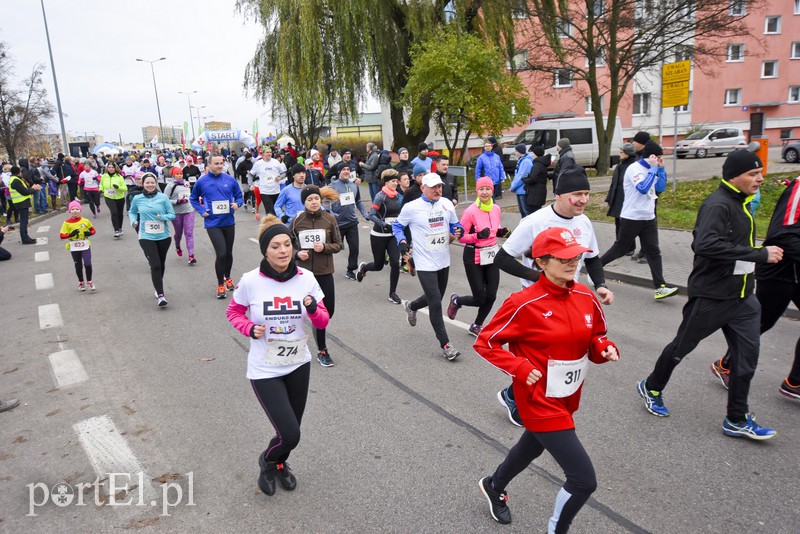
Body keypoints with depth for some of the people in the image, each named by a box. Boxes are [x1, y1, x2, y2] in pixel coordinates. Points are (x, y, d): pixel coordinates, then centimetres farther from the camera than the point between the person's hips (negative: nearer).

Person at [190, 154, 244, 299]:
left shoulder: (230, 179, -1)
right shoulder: (201, 182, -3)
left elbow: (239, 196, 9)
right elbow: (193, 198, 10)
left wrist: (237, 204, -12)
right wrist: (201, 211, -4)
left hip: (229, 222, 3)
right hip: (212, 223, -3)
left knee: (228, 253, 16)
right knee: (221, 253, -12)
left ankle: (227, 277, 41)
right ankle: (220, 284, 7)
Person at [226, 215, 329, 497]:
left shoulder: (306, 278, -9)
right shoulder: (250, 281, -16)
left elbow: (322, 322, -3)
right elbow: (234, 312, 2)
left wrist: (314, 309, -25)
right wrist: (250, 328, -17)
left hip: (298, 365, 3)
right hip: (265, 370, -3)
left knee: (292, 431, 17)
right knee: (290, 435, -8)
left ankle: (280, 464, 52)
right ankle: (267, 461, 29)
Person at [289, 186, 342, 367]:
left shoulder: (329, 219, -3)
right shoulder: (297, 221, -2)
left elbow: (338, 245, 2)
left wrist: (324, 247, -17)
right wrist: (297, 254, -11)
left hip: (325, 272, 1)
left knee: (328, 311, 4)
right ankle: (322, 351, 23)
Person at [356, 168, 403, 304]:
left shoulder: (396, 196, 6)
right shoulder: (381, 196, -14)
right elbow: (371, 215, -19)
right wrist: (384, 225, -28)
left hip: (393, 235, 5)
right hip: (379, 235, -5)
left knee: (395, 263, -8)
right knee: (379, 266, 7)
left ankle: (392, 293, 6)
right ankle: (363, 267, 43)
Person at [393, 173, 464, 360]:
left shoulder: (447, 204, 2)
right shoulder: (411, 207, -10)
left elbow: (455, 224, 14)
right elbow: (397, 225, 4)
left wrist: (459, 231, -8)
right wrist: (402, 241, -13)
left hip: (444, 261, 6)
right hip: (425, 263, -6)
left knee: (435, 298, 20)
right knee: (436, 303, -8)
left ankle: (411, 306, 51)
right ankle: (445, 345, 4)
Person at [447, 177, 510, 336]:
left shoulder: (496, 209, 2)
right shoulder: (470, 211, -16)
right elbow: (461, 237, -12)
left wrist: (501, 232, -2)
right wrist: (477, 236, -28)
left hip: (492, 255, 6)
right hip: (474, 257, -5)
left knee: (491, 296, 4)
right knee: (480, 299, -2)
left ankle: (476, 326, 28)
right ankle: (456, 301, 31)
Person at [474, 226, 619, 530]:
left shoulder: (586, 297, -4)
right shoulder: (524, 304, -22)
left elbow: (596, 337, 10)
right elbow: (485, 342, -13)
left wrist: (605, 350, -12)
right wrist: (521, 368, -21)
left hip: (568, 398, 7)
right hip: (540, 400, -7)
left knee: (532, 446, 30)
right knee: (584, 480, -8)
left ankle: (494, 486, 61)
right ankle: (556, 529, 22)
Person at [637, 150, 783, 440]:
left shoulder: (741, 202, 10)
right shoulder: (717, 204, -20)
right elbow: (706, 244, -36)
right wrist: (760, 254, -32)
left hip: (742, 296, 8)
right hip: (711, 295, -8)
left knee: (747, 355, 6)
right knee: (682, 346, 9)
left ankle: (737, 420, 19)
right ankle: (652, 388, 33)